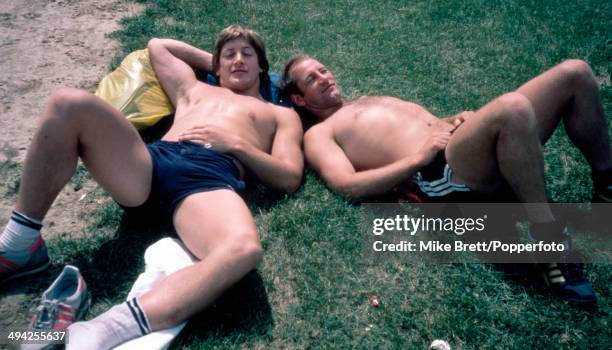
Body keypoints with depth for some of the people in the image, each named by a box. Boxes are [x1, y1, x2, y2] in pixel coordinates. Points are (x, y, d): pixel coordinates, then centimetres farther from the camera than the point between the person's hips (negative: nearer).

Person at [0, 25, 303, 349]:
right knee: (69, 104, -20)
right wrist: (213, 60, 48)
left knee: (244, 250, -39)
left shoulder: (280, 114, 26)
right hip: (153, 161, 4)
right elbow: (157, 45, 52)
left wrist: (236, 143, 0)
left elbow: (290, 178, 11)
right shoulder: (193, 89, 37)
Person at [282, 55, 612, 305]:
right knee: (511, 107, -37)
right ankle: (551, 244, -22)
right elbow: (349, 185, -10)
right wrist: (418, 157, -13)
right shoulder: (319, 135, 10)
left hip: (472, 151, 8)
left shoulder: (368, 100, 35)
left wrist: (455, 120, 11)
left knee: (574, 73, 1)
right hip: (439, 173, -8)